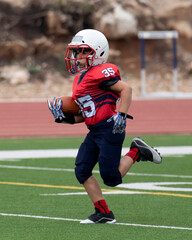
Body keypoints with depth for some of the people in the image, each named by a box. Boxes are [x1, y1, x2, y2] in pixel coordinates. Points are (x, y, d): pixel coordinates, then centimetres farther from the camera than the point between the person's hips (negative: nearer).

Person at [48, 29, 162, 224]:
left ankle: (137, 152, 13)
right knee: (82, 170, -2)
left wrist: (121, 115, -25)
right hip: (94, 132, 9)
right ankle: (103, 213, 4)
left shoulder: (101, 72, -12)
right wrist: (65, 118, 9)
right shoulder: (80, 79, 17)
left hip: (110, 129, -9)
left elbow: (126, 89, -18)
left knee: (111, 178, -9)